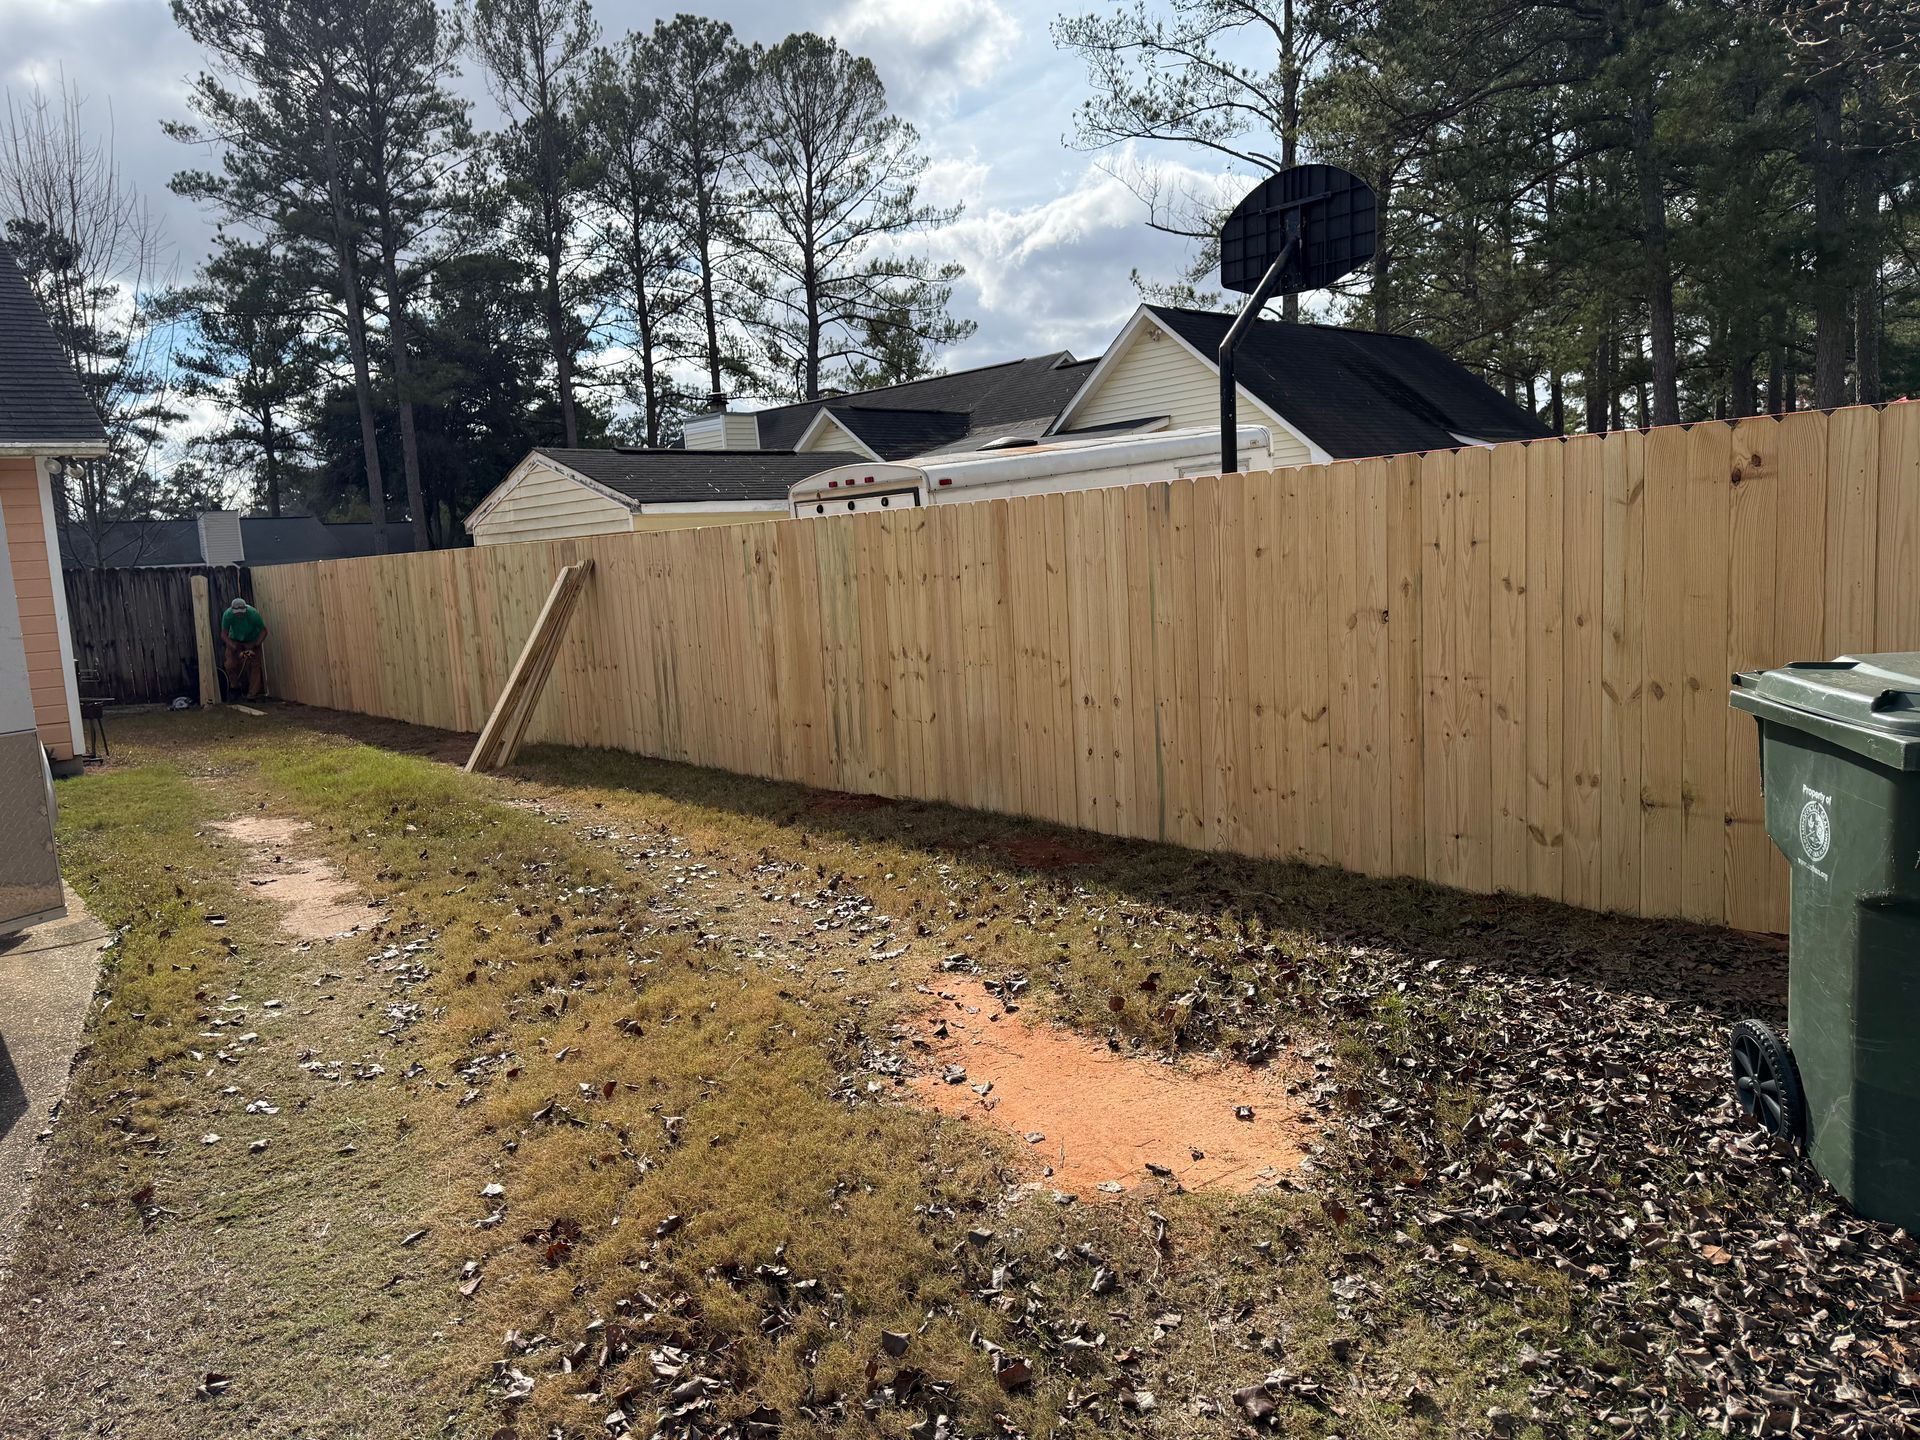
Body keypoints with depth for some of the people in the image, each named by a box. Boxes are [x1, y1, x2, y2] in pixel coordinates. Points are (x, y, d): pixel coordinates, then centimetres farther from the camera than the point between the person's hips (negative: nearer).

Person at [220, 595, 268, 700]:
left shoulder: (253, 613, -31)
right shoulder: (227, 614, -27)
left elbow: (264, 631, -20)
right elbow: (224, 633, -17)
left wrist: (255, 644, -30)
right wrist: (232, 646, -32)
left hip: (252, 641, -1)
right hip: (235, 640, 2)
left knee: (253, 666, -11)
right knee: (231, 664, -11)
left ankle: (253, 694, -7)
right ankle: (234, 687, 13)